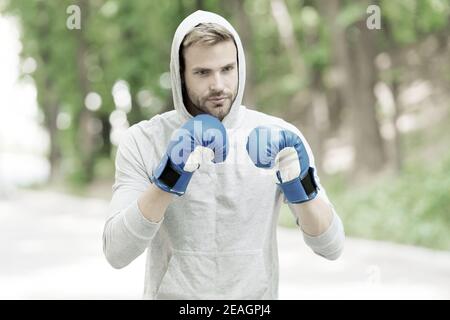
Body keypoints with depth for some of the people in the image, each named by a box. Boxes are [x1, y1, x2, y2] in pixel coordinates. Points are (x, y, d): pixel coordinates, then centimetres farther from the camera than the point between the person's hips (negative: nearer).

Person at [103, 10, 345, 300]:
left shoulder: (278, 138, -6)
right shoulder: (142, 141, -8)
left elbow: (331, 247, -7)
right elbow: (116, 252, -16)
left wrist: (303, 189, -24)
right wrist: (166, 182, -28)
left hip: (256, 294, 1)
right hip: (172, 293, -1)